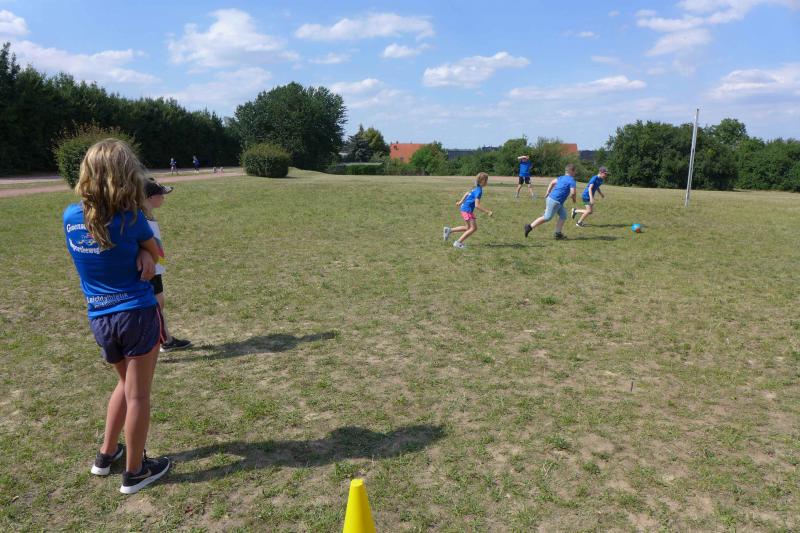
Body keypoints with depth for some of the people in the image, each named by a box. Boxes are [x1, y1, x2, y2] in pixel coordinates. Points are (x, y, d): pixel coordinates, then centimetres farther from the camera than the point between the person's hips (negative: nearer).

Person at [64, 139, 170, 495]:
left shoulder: (71, 217, -1)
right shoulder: (130, 219, -16)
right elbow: (154, 254, 1)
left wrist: (140, 255, -6)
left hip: (99, 319, 5)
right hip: (138, 315, -5)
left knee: (126, 383, 26)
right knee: (138, 394, 7)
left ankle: (106, 456, 37)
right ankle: (134, 472, 20)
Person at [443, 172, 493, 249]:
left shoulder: (477, 189, 8)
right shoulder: (479, 191, -20)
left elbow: (467, 193, 23)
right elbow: (477, 205, -25)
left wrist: (461, 202, 33)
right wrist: (487, 212, -23)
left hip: (464, 208, 9)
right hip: (467, 210, -9)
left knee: (469, 228, 15)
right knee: (473, 228, -6)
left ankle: (449, 230, 17)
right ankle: (458, 242, -3)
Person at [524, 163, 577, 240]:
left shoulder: (562, 177, 15)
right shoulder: (572, 181, -10)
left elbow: (552, 182, 21)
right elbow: (572, 193, -17)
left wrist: (547, 193, 24)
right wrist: (574, 199, 4)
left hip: (551, 197, 9)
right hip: (555, 201, -9)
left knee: (563, 215, 16)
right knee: (547, 217, -2)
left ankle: (558, 233, 14)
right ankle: (530, 227, 1)